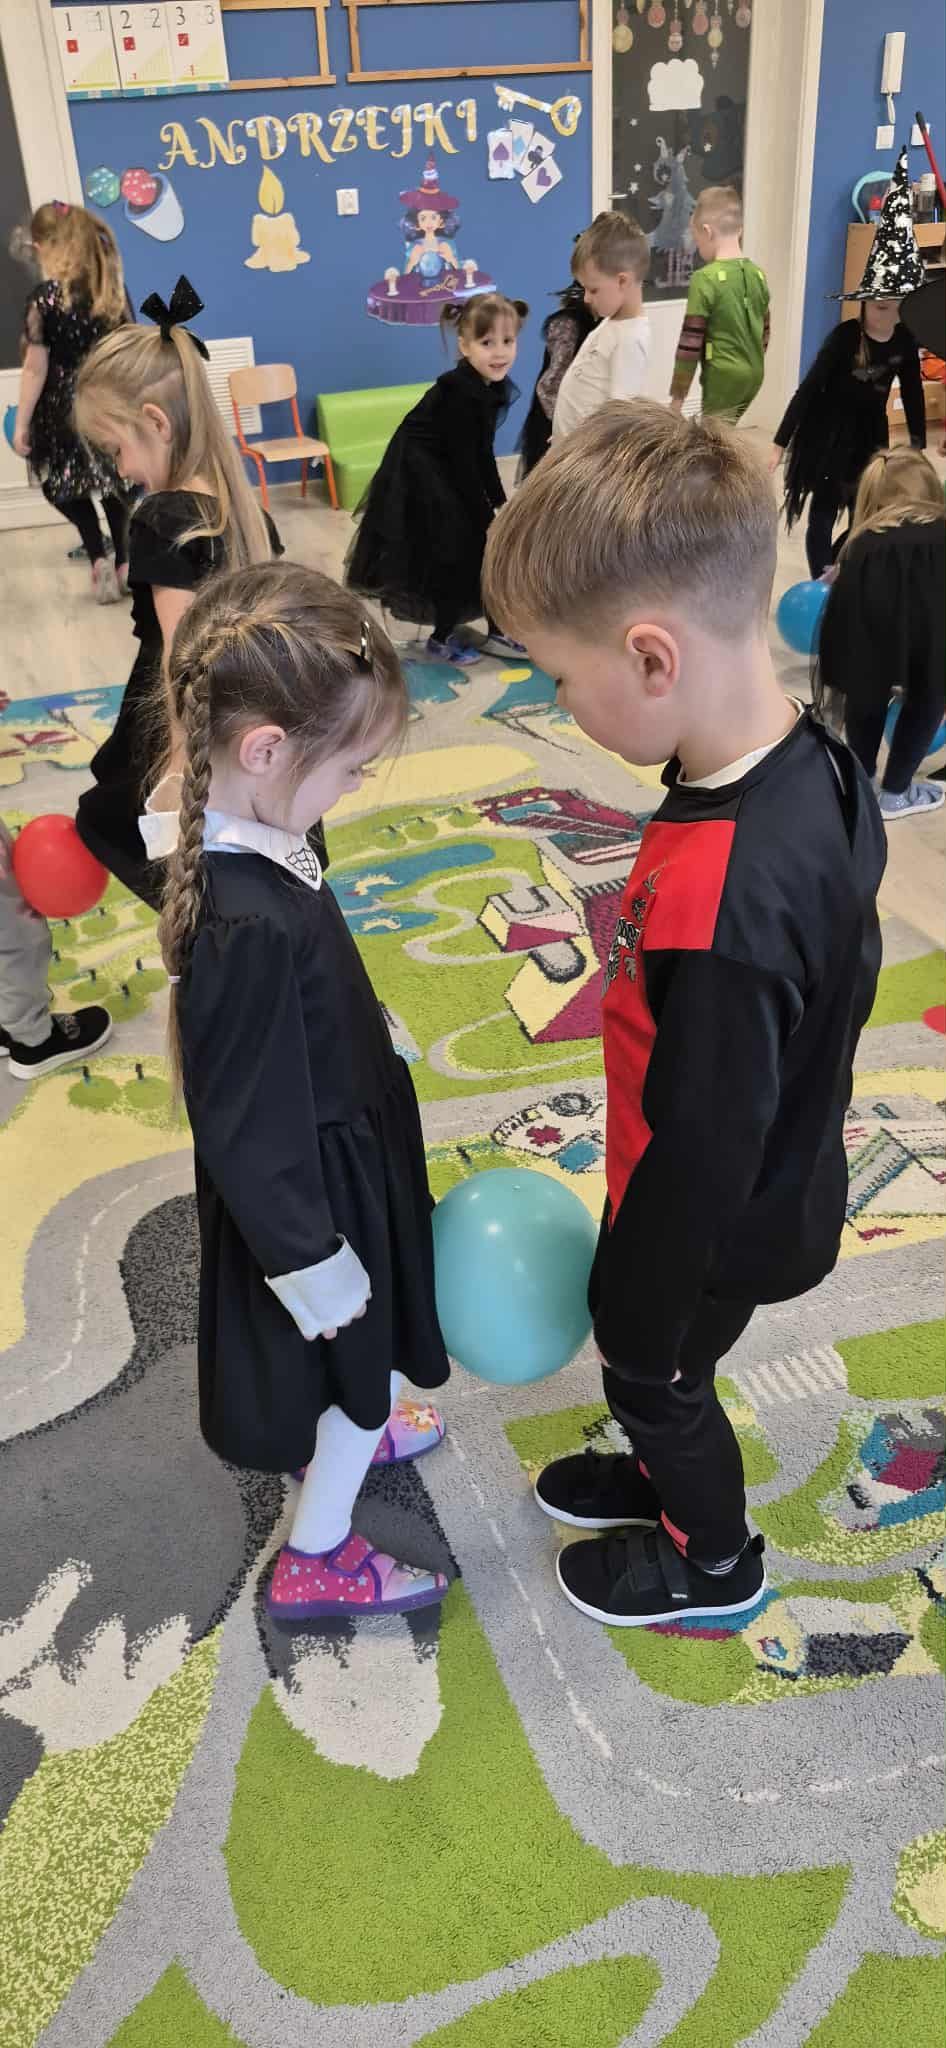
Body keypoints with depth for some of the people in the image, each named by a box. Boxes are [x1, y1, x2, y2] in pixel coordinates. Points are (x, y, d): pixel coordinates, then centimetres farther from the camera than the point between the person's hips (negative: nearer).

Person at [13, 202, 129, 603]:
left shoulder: (44, 297, -14)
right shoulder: (113, 289, 0)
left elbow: (36, 367, -13)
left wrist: (21, 423, -6)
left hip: (64, 404, -4)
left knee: (64, 484, 13)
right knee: (113, 480, 18)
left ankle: (98, 559, -3)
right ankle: (124, 563, 21)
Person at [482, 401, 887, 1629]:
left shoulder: (716, 911, -42)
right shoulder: (815, 765, -13)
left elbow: (700, 1152, -30)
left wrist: (633, 1316, -13)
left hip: (719, 1226, -7)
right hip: (782, 1178, 7)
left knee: (656, 1379, 22)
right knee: (665, 1373, 31)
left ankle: (714, 1560, 50)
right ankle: (672, 1477, 59)